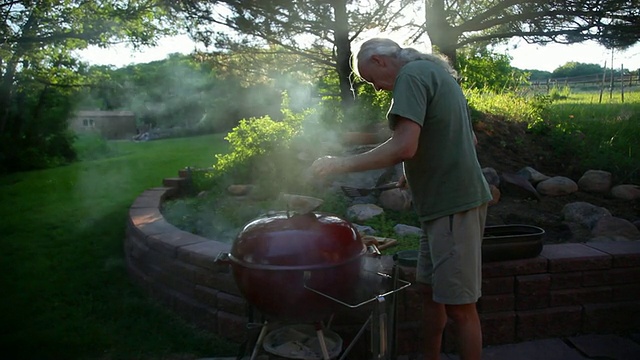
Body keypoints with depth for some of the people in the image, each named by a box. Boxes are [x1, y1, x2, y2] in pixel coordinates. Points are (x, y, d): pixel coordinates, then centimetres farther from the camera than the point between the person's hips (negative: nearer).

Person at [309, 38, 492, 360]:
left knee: (458, 305, 0)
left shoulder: (411, 75, -11)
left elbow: (404, 147, -24)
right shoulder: (435, 72, 18)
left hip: (453, 206, -10)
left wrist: (343, 164, -17)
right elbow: (468, 140, 22)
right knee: (431, 290, 18)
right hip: (445, 203, 10)